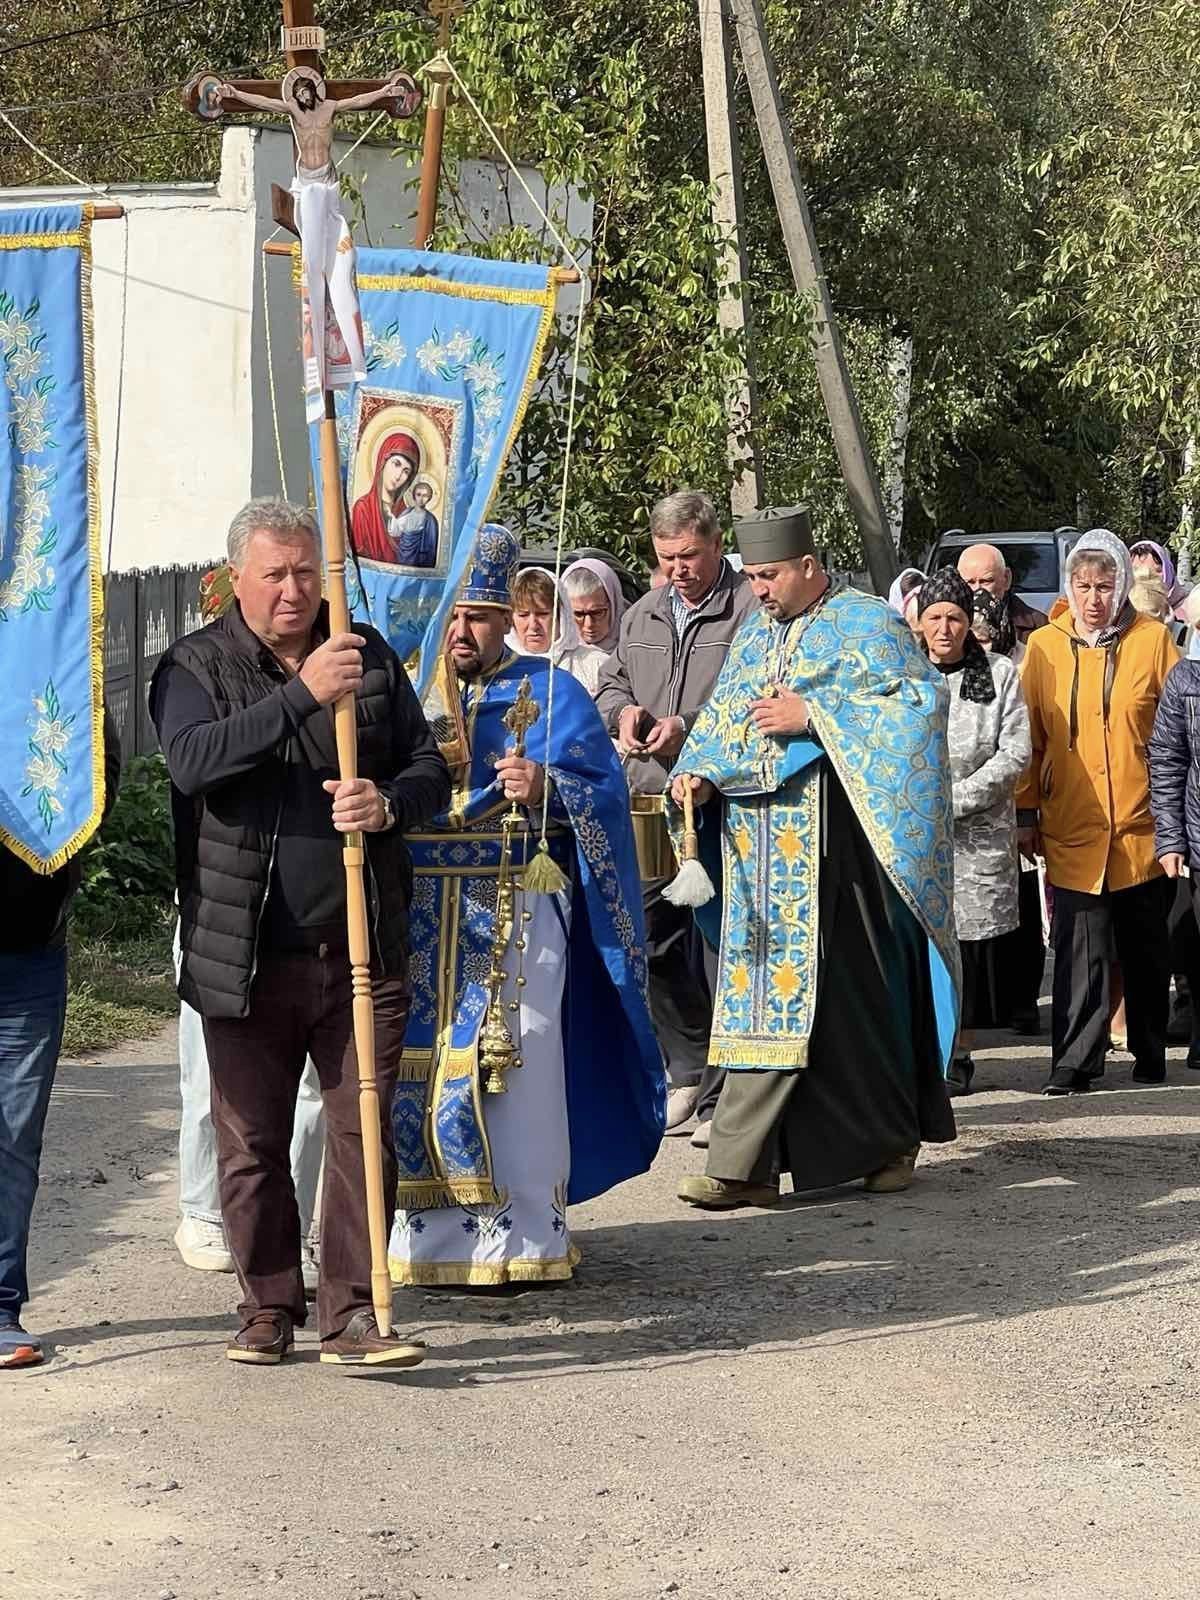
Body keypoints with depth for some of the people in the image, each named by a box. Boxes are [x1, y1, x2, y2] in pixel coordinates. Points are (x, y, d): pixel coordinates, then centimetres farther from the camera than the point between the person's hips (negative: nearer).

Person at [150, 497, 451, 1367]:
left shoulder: (370, 657, 8)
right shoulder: (196, 667, -1)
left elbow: (431, 769, 12)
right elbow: (192, 760, -21)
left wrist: (390, 804, -12)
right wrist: (302, 695, -28)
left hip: (363, 948, 2)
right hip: (246, 957, -2)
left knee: (364, 1132, -1)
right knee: (253, 1144, 7)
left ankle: (352, 1312, 6)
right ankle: (269, 1305, 21)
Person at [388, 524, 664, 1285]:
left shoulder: (551, 694, 6)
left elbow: (605, 794, -2)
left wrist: (546, 787, -21)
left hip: (518, 915, -2)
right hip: (417, 919, 2)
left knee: (512, 1072, -5)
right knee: (422, 1069, -1)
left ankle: (524, 1236, 1)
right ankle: (433, 1231, 6)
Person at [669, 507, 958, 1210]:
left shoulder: (869, 624, -1)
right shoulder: (755, 633, 19)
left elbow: (923, 698, -10)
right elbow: (722, 717, 21)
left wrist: (813, 715, -14)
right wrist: (698, 772, 0)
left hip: (834, 846, -5)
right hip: (763, 847, 5)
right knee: (767, 986, 1)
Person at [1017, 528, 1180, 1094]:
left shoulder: (1153, 640, 0)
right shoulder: (1045, 646, 3)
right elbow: (1030, 736, 7)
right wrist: (1026, 813, 5)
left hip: (1143, 827, 0)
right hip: (1072, 830, 0)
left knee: (1146, 949, 12)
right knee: (1080, 951, -5)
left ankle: (1150, 1054, 25)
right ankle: (1075, 1063, -1)